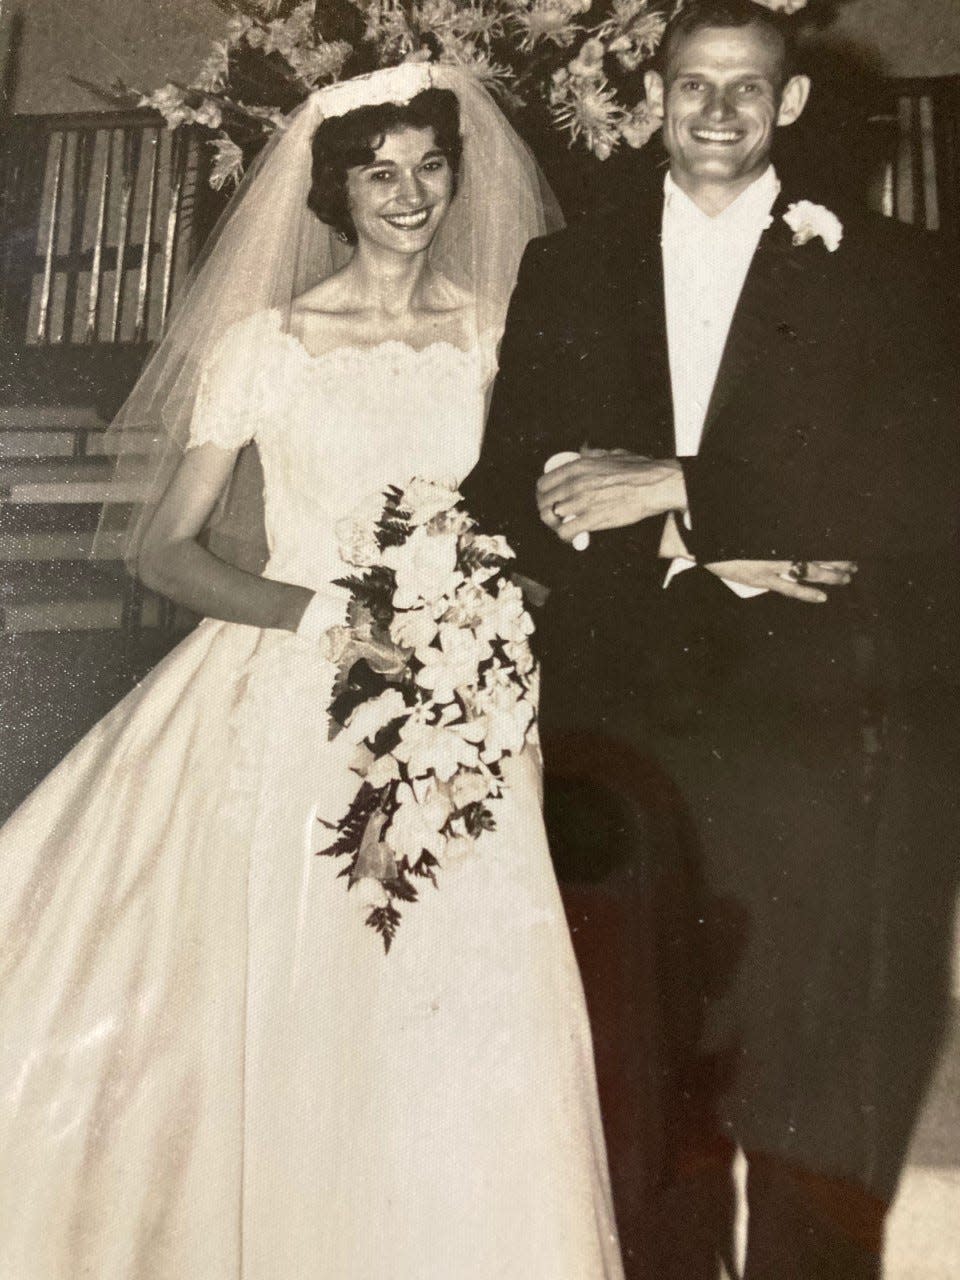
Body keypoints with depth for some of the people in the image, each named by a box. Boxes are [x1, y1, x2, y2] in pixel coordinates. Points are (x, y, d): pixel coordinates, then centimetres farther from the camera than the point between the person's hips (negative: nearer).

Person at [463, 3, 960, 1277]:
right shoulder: (566, 269, 14)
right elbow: (508, 489, 5)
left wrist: (679, 489, -11)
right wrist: (700, 564, -9)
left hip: (817, 739, -1)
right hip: (620, 730, 2)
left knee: (815, 1121, 3)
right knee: (646, 1112, 9)